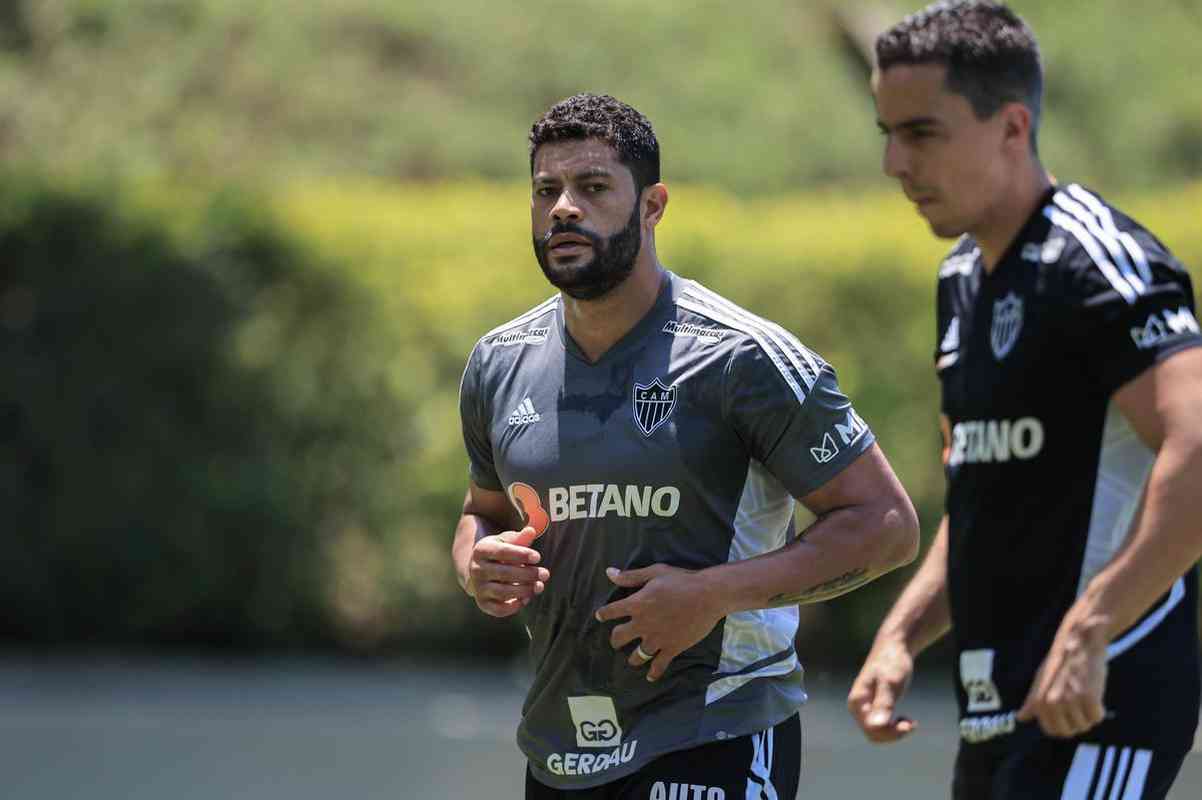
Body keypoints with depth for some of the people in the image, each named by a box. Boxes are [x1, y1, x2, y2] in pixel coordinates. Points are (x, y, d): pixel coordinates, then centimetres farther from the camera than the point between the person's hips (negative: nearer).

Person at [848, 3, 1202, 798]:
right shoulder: (964, 279, 17)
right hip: (998, 712, 10)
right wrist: (902, 637, 14)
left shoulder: (1099, 263, -13)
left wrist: (1087, 635, -30)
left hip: (1094, 703, -10)